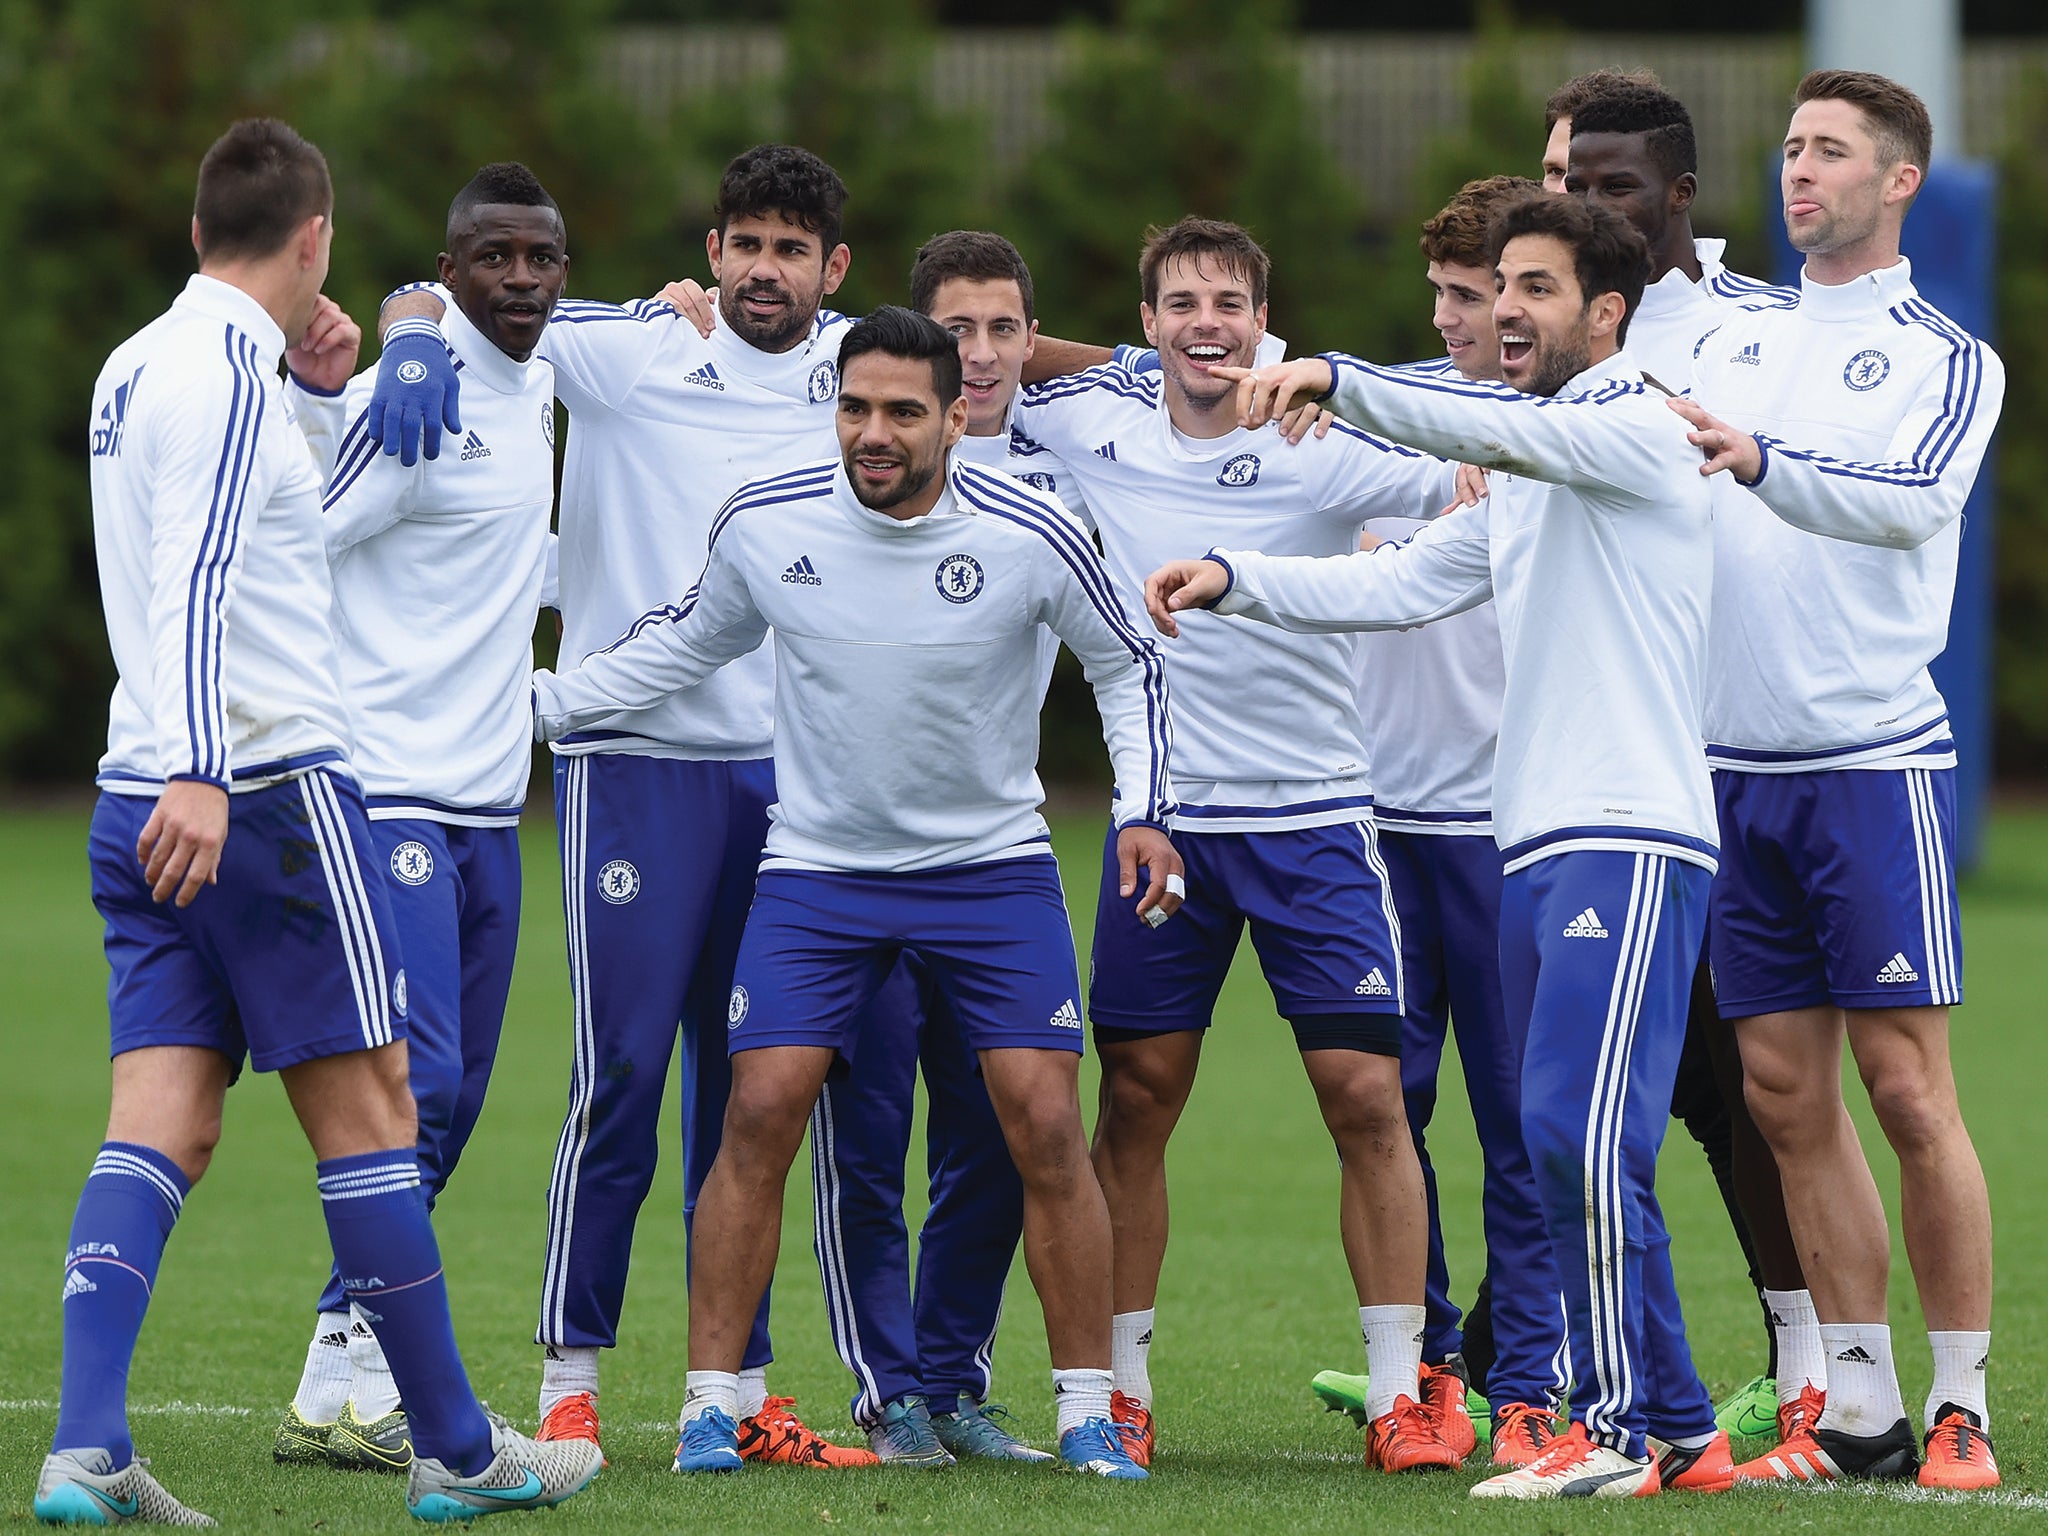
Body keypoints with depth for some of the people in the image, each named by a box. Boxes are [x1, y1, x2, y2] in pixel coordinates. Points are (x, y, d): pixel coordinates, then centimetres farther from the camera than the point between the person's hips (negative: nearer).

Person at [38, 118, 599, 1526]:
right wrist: (203, 775, -31)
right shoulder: (232, 368, -11)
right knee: (368, 1105, 1)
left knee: (161, 1126, 0)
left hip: (145, 809, 8)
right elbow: (196, 578, -23)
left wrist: (319, 386, 24)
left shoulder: (136, 366, 16)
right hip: (271, 790, -8)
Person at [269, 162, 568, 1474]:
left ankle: (349, 1378, 12)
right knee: (417, 1079, -16)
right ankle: (347, 1389, -12)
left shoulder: (537, 384, 13)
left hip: (488, 800, 9)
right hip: (388, 796, -9)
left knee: (452, 1102, 7)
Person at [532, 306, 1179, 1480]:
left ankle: (1089, 1413, 3)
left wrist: (1143, 811, -7)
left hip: (993, 865, -1)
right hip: (818, 866, 1)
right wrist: (535, 702, 6)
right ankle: (713, 1403, -2)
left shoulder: (1031, 535, -13)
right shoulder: (766, 525, -9)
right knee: (761, 1112, -11)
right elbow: (685, 645, 11)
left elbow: (1127, 662, 3)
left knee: (1047, 1127, -8)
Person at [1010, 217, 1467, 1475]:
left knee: (1367, 1096, -6)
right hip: (1160, 811, 3)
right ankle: (1123, 1387, 14)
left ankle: (1402, 1388, 1)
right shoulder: (1094, 419, 1)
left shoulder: (1324, 444, -9)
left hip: (1314, 814, -3)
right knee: (1136, 1098, 4)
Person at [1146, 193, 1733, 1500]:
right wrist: (1233, 580, 9)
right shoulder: (1519, 487, 23)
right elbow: (1397, 585, 20)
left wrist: (1336, 378, -28)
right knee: (1575, 1152, 7)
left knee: (1579, 1131, -17)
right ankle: (1679, 1432, 11)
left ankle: (1618, 1426, -13)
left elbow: (1497, 427, -22)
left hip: (1631, 840, -9)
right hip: (1538, 850, 9)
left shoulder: (1638, 427, -4)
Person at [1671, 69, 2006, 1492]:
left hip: (1875, 760, -5)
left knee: (1910, 1092, -7)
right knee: (1789, 1096, 4)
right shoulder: (1737, 336, 15)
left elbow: (1911, 502, -19)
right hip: (1735, 761, 5)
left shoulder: (1948, 356, -1)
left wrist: (1762, 460, -34)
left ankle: (1963, 1409, -2)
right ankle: (1859, 1409, 9)